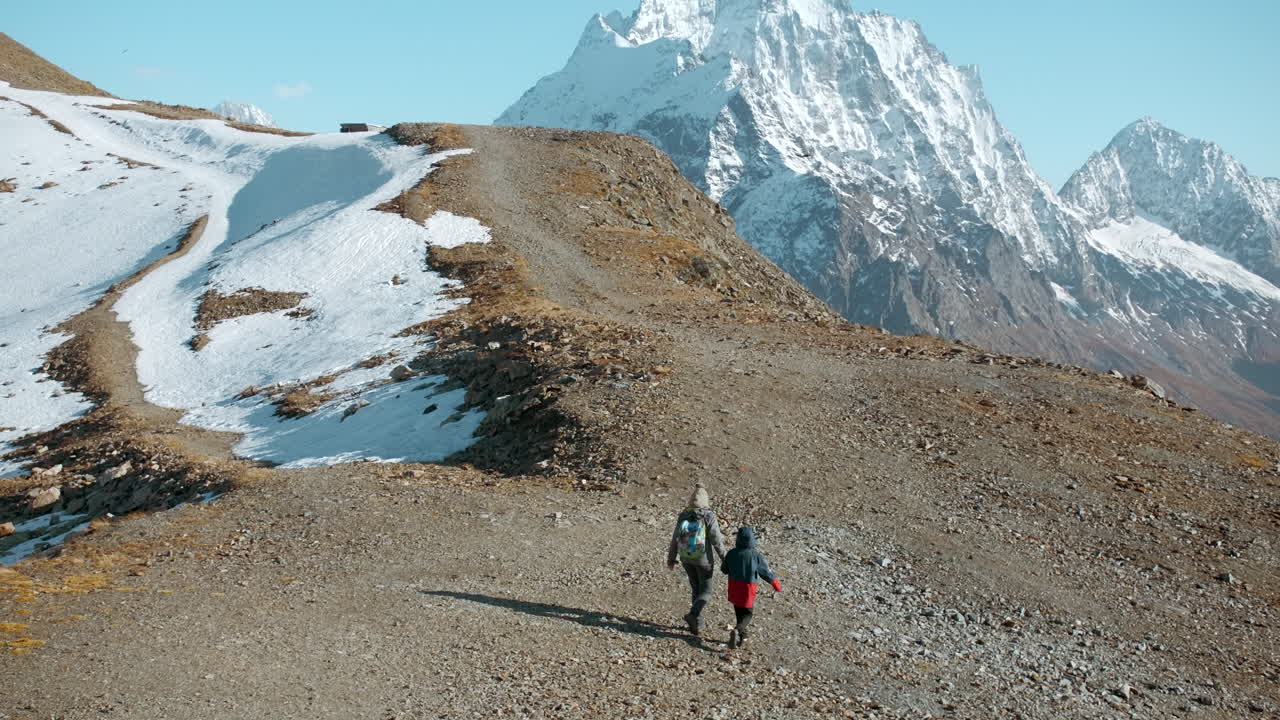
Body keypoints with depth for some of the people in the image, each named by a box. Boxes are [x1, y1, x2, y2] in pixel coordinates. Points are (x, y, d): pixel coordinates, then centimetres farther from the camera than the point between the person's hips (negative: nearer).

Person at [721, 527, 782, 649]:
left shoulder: (732, 554, -10)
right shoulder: (756, 555, -16)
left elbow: (724, 569, 4)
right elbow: (766, 573, -7)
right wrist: (777, 584, 9)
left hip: (734, 588, 3)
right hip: (748, 588, -3)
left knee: (739, 613, 20)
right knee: (747, 614, 8)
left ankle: (741, 636, 26)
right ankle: (737, 630, -20)